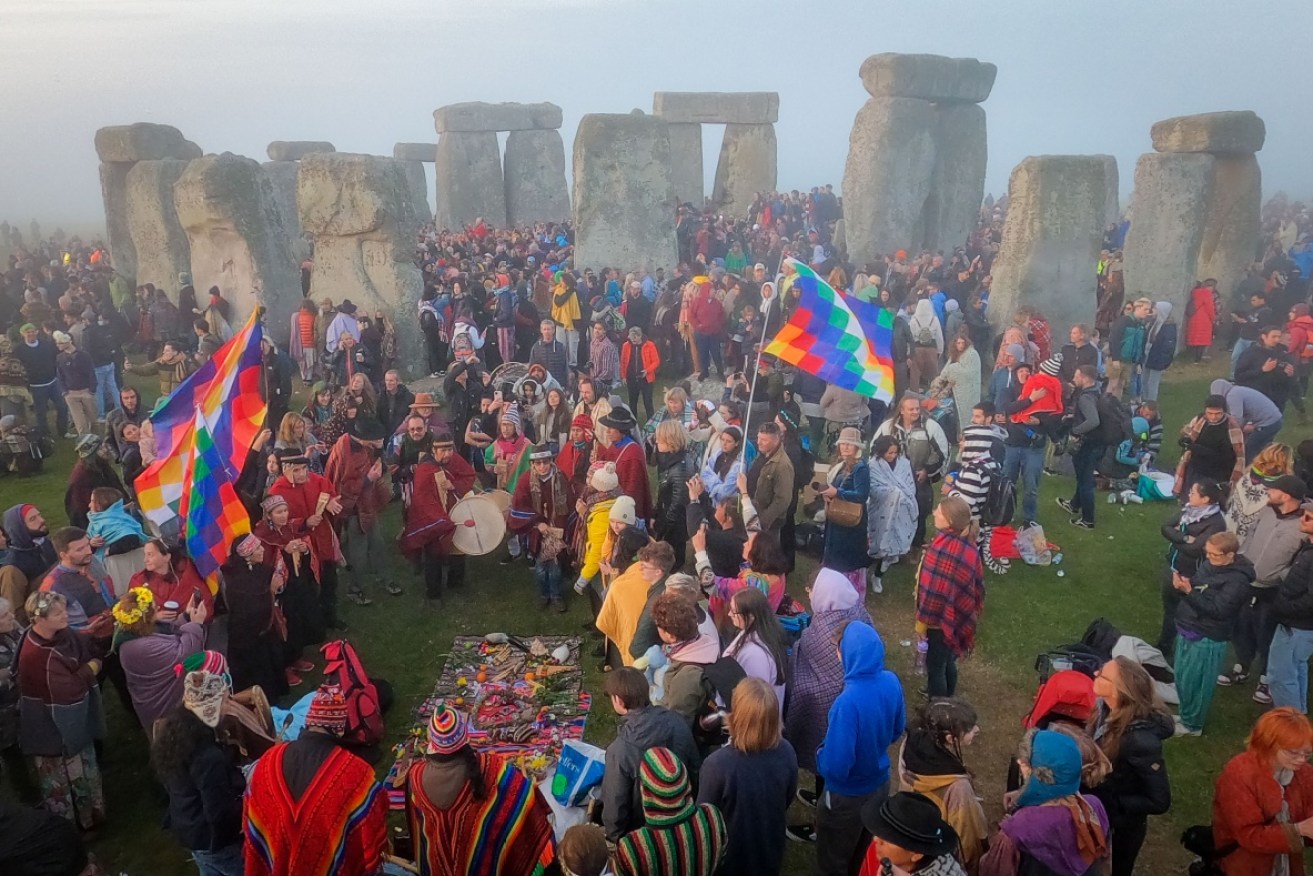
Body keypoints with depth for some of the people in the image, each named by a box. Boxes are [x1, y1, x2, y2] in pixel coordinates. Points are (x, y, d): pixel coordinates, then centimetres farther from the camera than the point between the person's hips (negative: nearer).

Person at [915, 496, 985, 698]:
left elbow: (933, 594, -25)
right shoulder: (968, 547, -5)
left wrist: (921, 623, -14)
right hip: (958, 618, 8)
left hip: (940, 621, -8)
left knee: (935, 667, 10)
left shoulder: (942, 549, -30)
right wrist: (969, 614, 18)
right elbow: (976, 586, 6)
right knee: (948, 662, 26)